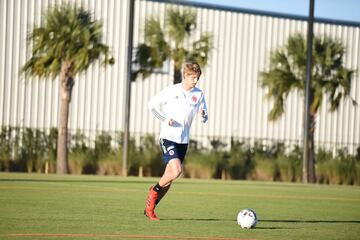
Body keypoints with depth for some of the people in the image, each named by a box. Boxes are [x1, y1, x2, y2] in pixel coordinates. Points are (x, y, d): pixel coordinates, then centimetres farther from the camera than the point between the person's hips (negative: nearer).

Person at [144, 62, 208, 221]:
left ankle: (150, 208, 20)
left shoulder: (199, 94, 3)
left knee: (169, 177, 7)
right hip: (168, 137, -5)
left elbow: (204, 119, 7)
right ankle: (154, 190, 4)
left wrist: (202, 115, -17)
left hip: (183, 141, 5)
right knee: (177, 171, -22)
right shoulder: (172, 91, -7)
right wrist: (164, 119, -8)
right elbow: (152, 104, 2)